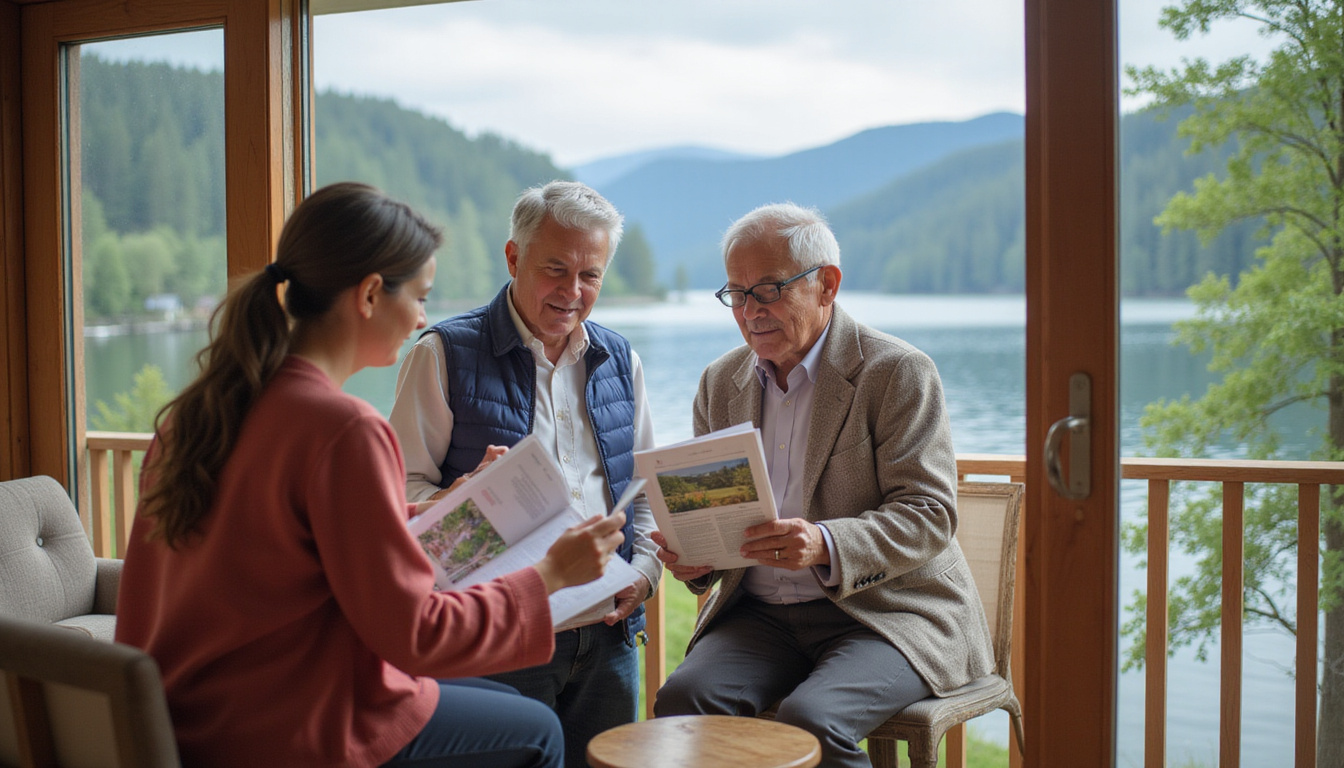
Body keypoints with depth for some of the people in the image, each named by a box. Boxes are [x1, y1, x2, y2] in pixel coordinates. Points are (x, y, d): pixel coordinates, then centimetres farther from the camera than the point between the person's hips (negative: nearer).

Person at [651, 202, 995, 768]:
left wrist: (825, 545, -30)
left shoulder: (897, 372, -7)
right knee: (682, 698, -23)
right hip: (760, 614, 5)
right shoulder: (720, 381, 11)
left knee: (809, 719, -31)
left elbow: (930, 513, -13)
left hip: (885, 610, -4)